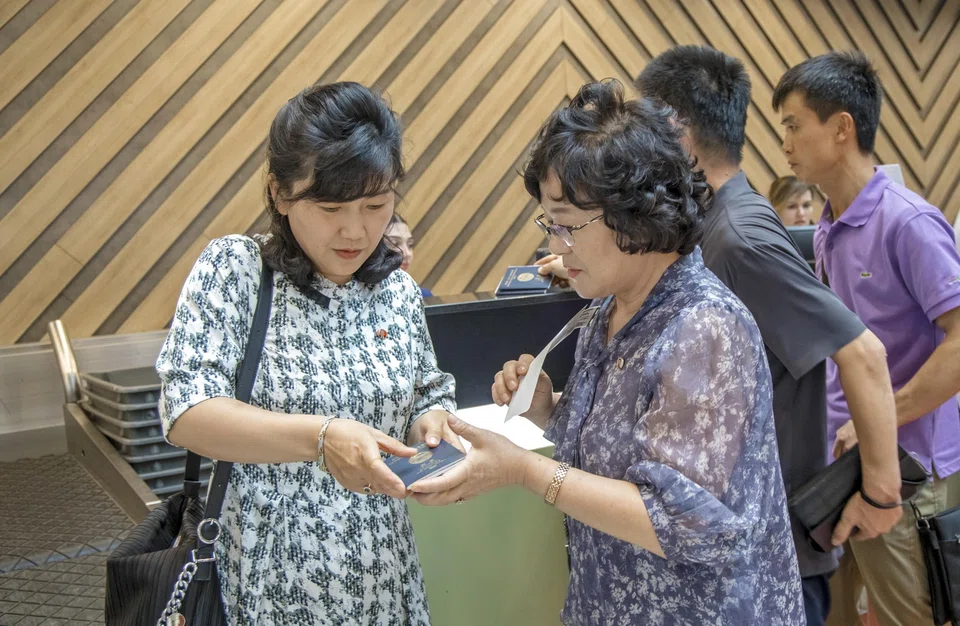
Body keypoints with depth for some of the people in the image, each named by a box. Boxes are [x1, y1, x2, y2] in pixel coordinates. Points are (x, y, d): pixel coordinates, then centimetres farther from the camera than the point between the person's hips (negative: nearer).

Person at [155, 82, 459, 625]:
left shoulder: (398, 292, 2)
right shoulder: (233, 269, -11)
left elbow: (429, 396, 13)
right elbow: (187, 411, -20)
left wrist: (431, 425, -11)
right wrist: (321, 437, -34)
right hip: (267, 582, -4)